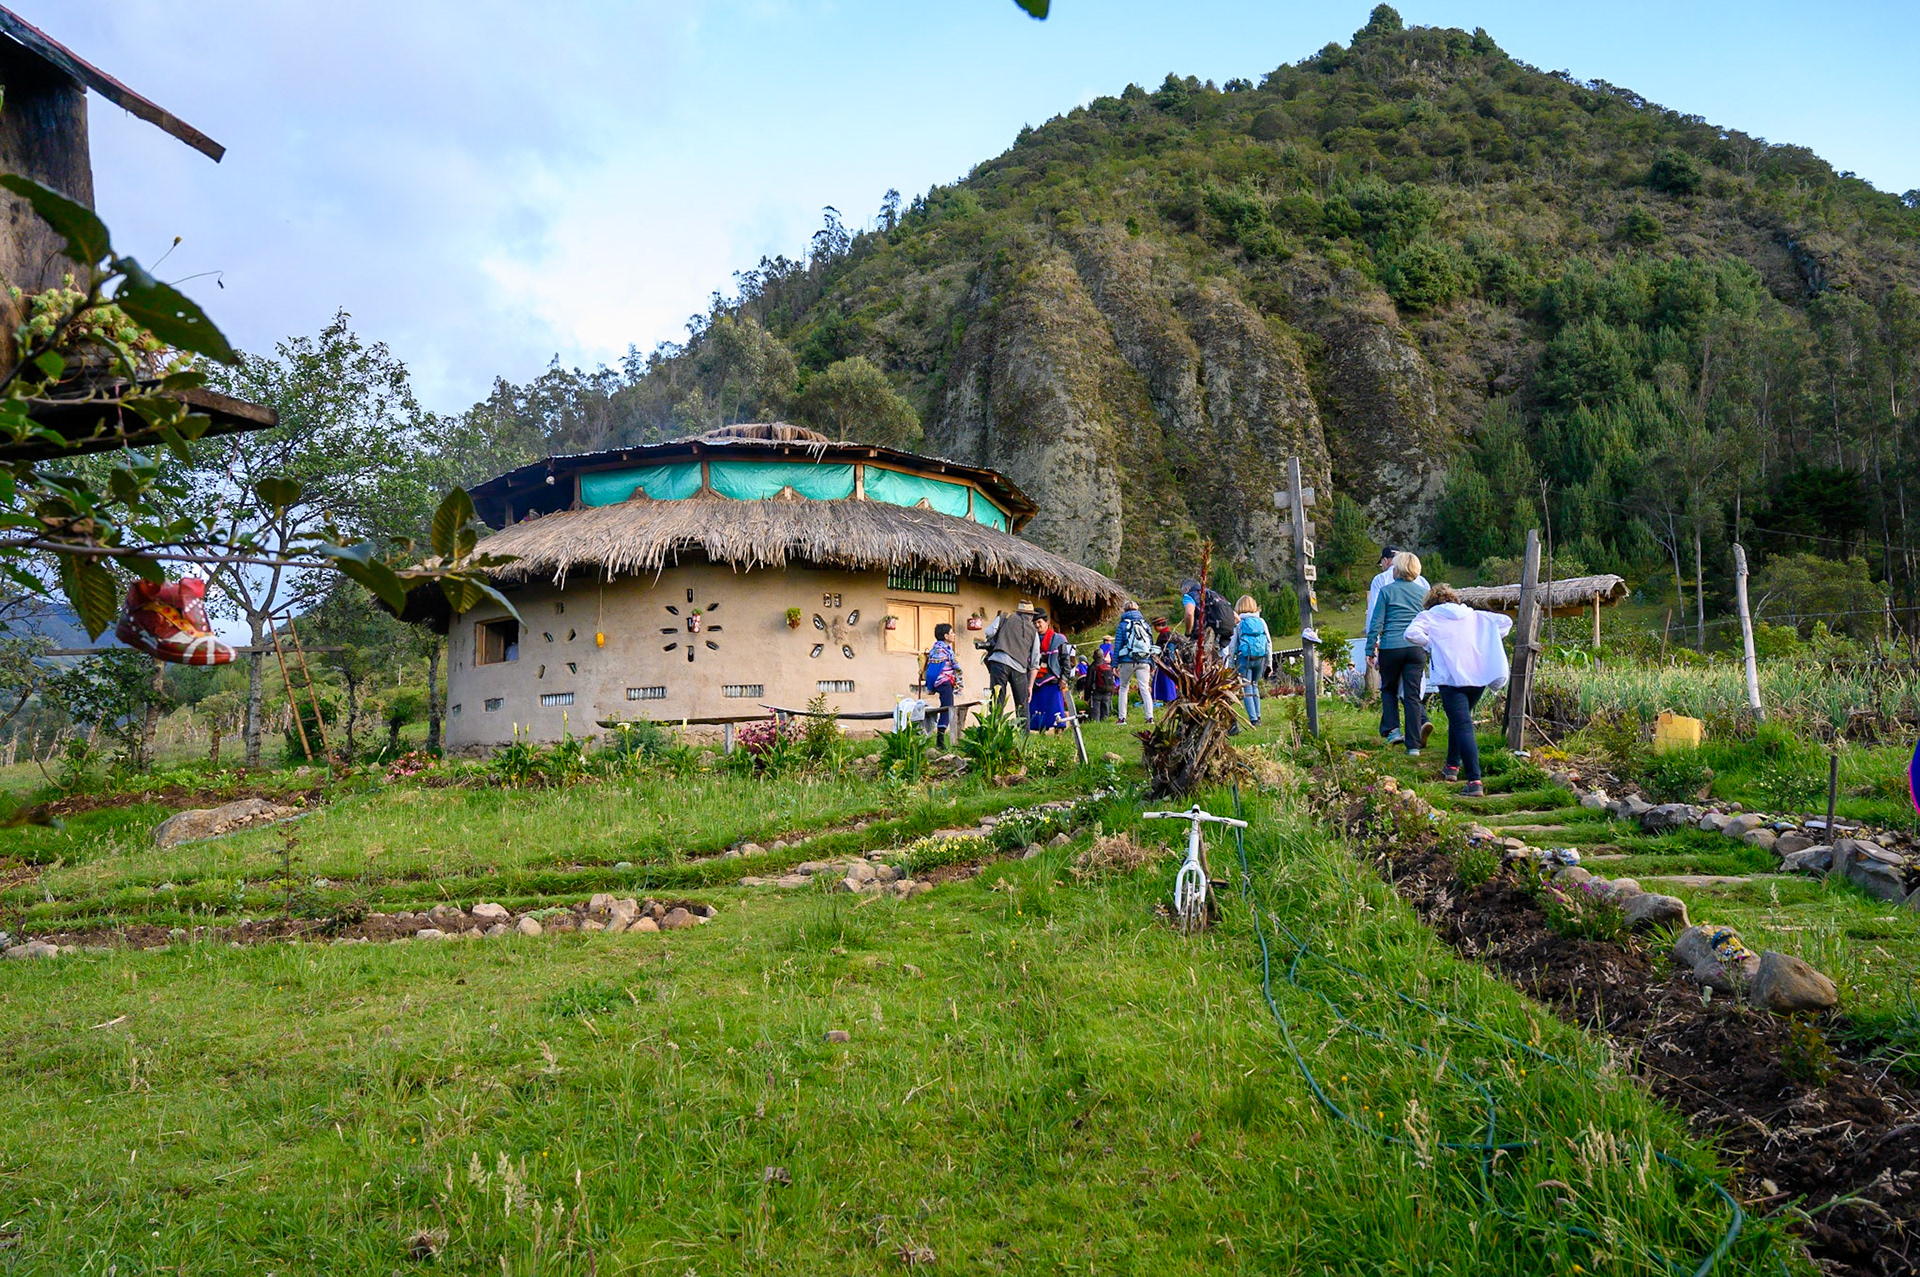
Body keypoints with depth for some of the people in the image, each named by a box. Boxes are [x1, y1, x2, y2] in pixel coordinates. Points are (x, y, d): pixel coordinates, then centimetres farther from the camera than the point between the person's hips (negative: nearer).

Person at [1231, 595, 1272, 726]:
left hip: (1245, 658, -4)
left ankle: (1253, 719, -7)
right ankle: (1257, 716, 13)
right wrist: (1269, 662, 17)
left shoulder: (1238, 623, -1)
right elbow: (1269, 642, 10)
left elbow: (1233, 645, 1)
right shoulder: (1261, 621, 7)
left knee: (1247, 688, 0)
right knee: (1255, 685, 18)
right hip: (1260, 658, 4)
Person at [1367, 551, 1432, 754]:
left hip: (1391, 648, -2)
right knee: (1412, 694, 3)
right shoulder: (1423, 592, 8)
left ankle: (1392, 730, 6)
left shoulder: (1387, 590, -1)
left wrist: (1370, 651, 2)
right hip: (1416, 649, 2)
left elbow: (1376, 623, -3)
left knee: (1389, 689, 18)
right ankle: (1413, 744, -1)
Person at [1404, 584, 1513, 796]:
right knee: (1459, 721, 26)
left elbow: (1411, 633, -13)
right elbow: (1505, 621, 17)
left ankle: (1474, 781, -19)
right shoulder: (1475, 616, 19)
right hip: (1480, 677, 5)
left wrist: (1430, 644, 1)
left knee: (1463, 727, -10)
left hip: (1452, 677, -5)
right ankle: (1453, 766, 34)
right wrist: (1489, 644, 13)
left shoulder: (1429, 617, 5)